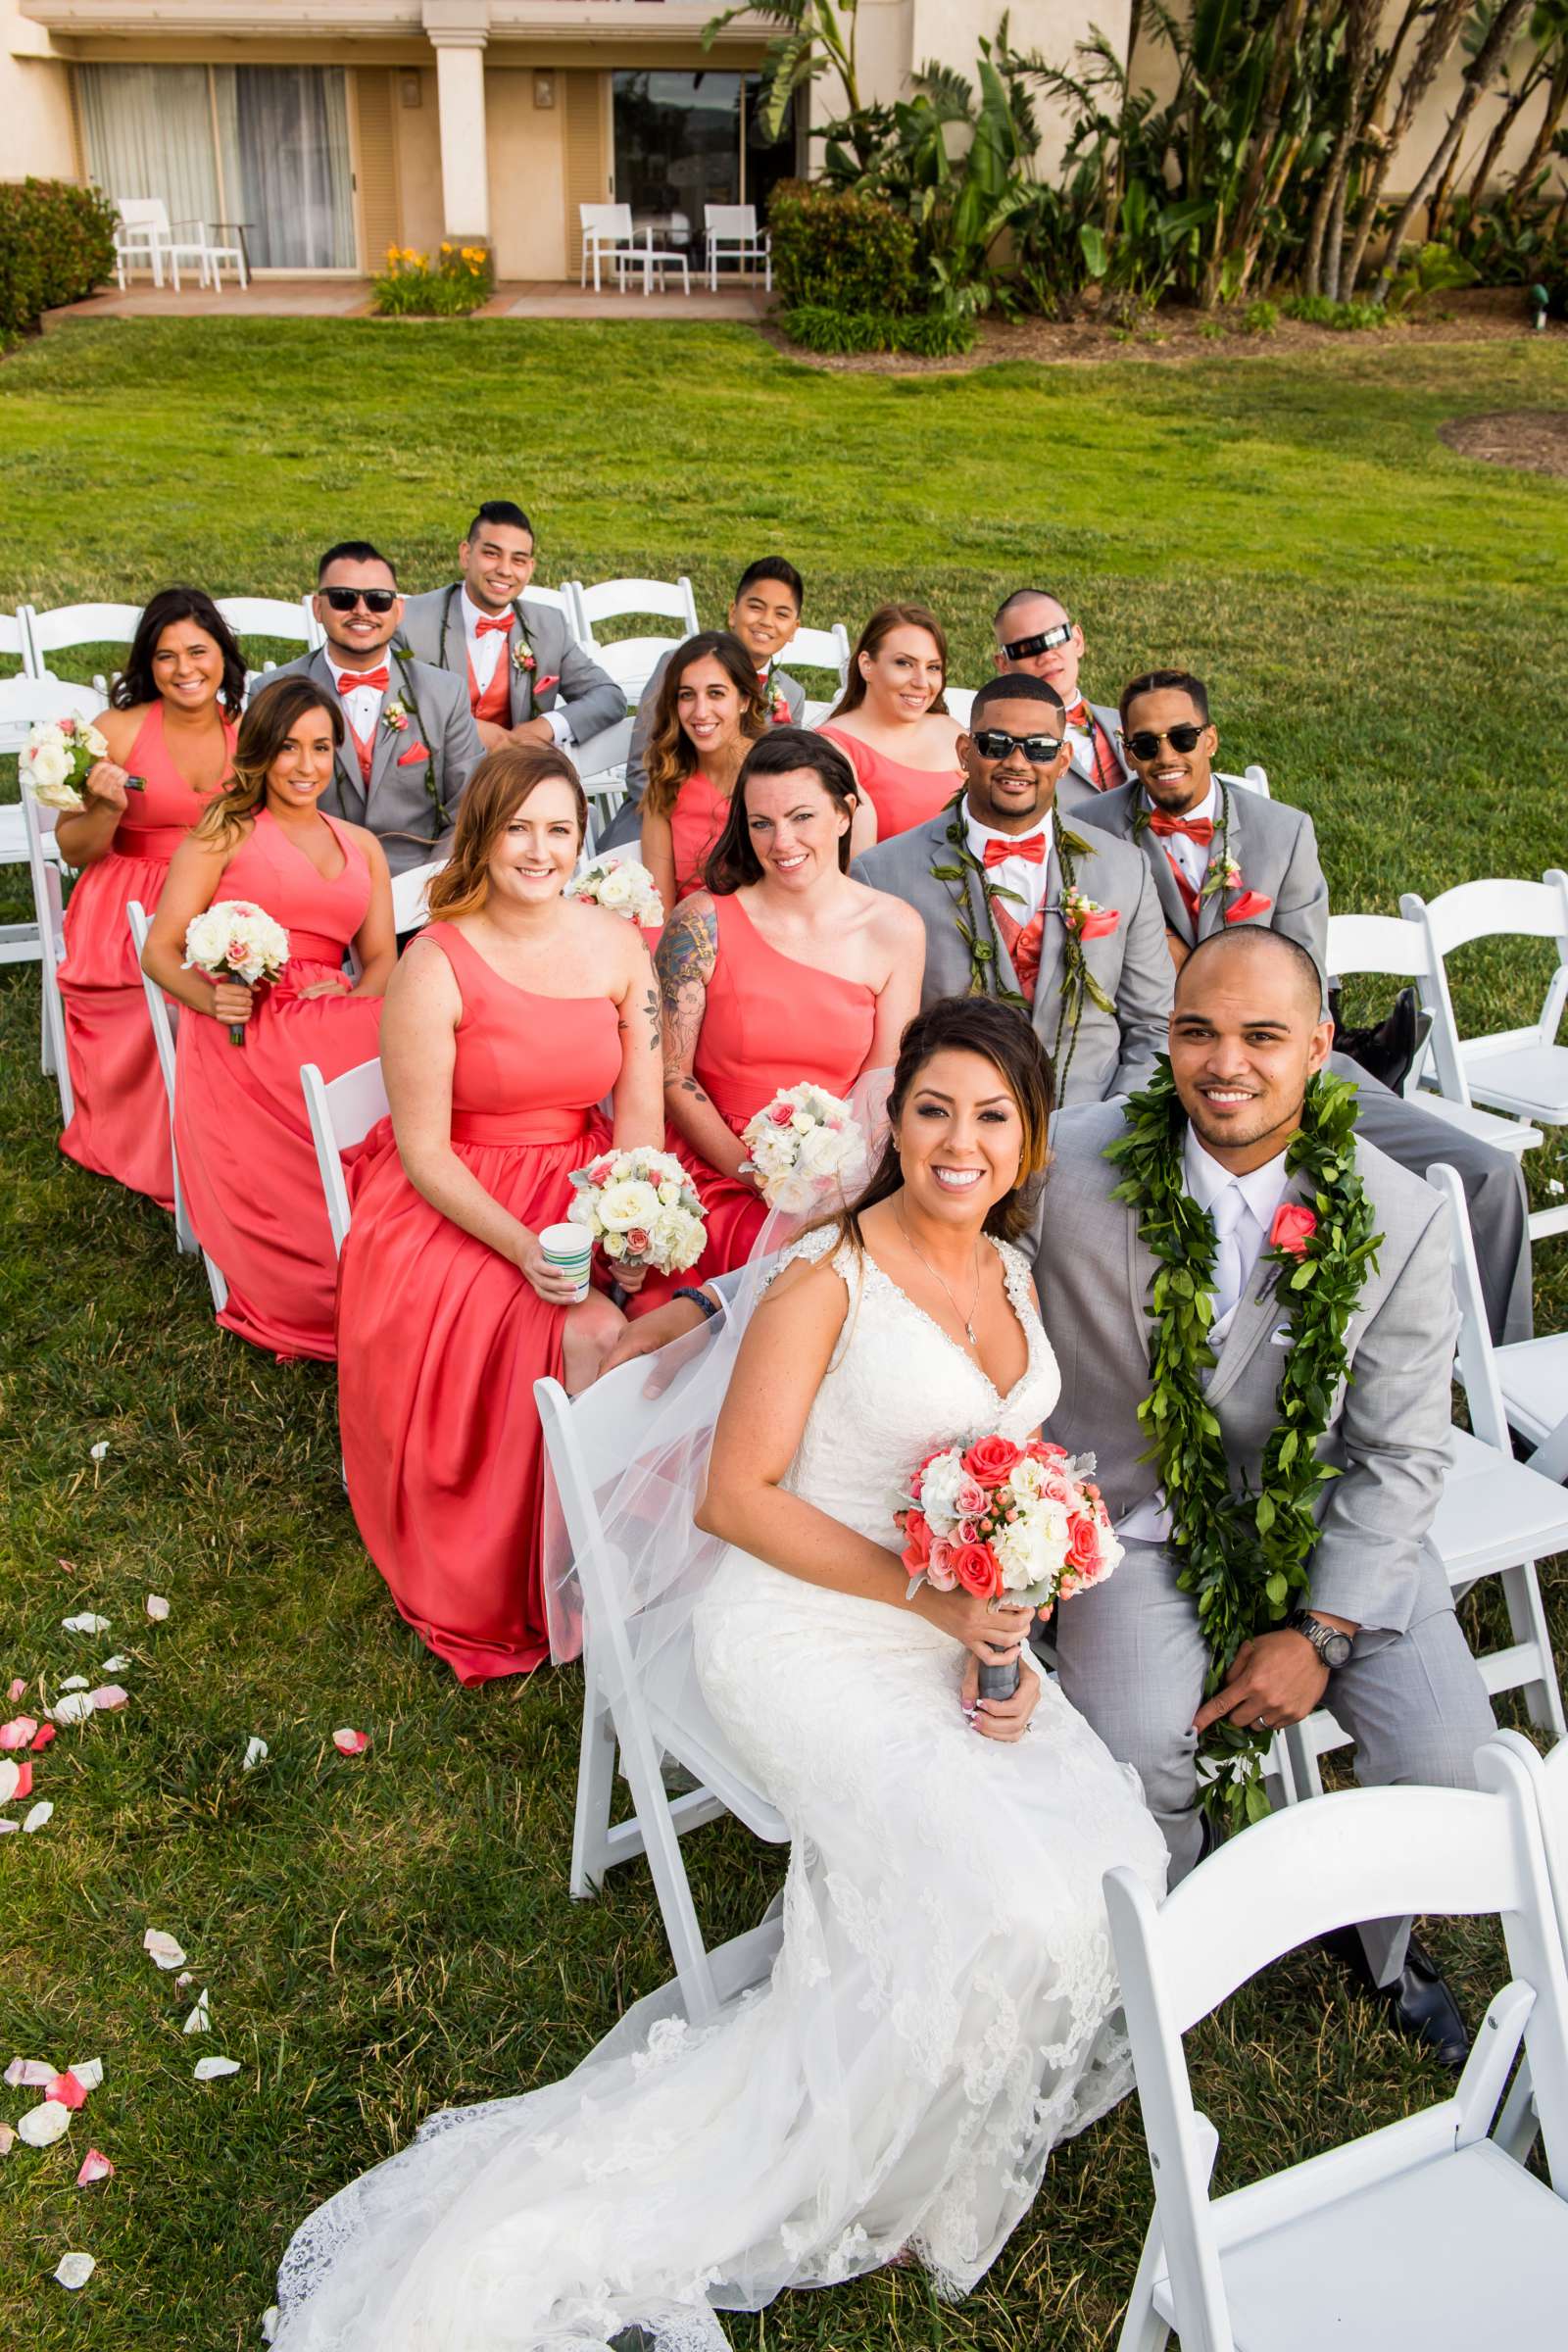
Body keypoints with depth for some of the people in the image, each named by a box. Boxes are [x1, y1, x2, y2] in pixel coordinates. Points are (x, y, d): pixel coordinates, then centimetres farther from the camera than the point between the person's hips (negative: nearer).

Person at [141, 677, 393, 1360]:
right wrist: (209, 996, -16)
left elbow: (381, 956, 18)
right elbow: (160, 952, 6)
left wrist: (355, 997, -6)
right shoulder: (224, 833, 13)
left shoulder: (362, 847, 27)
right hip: (240, 1039, -4)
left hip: (332, 1029, 4)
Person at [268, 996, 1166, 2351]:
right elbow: (738, 1495, -15)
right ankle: (862, 2181, 5)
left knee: (1118, 1856, -12)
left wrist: (1003, 1640, -4)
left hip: (959, 1630, 7)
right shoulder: (828, 1276, -15)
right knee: (997, 1897, -21)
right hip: (806, 1629, -7)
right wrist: (924, 1592, -20)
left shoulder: (1015, 1273, 8)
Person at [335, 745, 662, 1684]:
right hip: (450, 1206, -4)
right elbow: (423, 1150, -11)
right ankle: (515, 1588, -4)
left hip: (584, 1188, 5)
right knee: (590, 1337, -28)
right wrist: (525, 1248, -24)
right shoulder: (435, 965, -11)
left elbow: (641, 1108, 2)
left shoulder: (617, 944, 3)